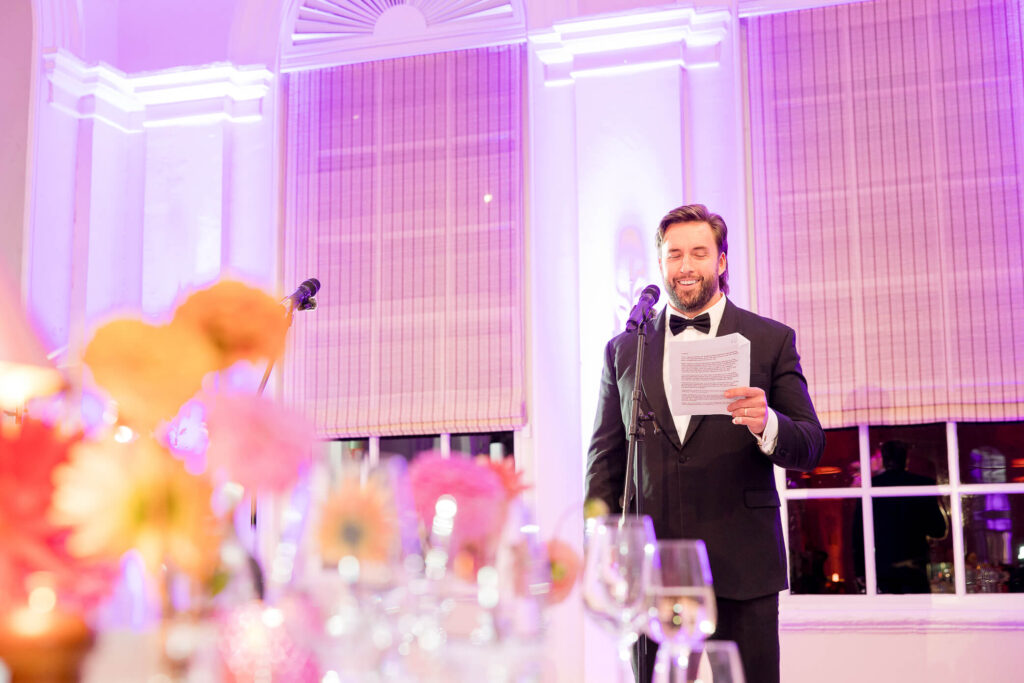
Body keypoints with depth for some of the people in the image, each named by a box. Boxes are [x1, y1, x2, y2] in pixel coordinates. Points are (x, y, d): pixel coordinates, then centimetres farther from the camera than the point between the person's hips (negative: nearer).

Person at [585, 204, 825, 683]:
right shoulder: (623, 349, 13)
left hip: (741, 570, -1)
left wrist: (767, 424, -17)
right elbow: (605, 457, 13)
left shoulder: (770, 341, 7)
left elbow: (811, 447, 5)